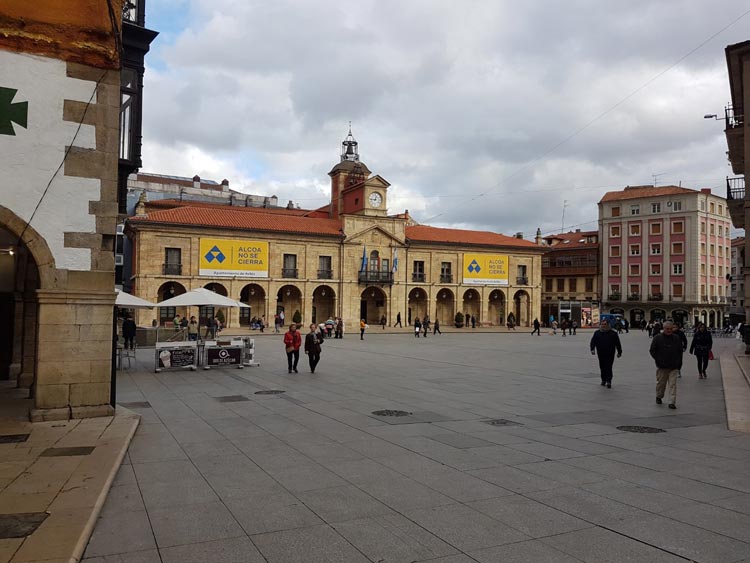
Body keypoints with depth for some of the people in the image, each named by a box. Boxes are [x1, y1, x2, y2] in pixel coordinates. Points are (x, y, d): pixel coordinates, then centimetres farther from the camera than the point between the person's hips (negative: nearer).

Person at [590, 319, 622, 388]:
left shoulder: (613, 333, 1)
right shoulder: (597, 333, 6)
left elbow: (617, 343, 6)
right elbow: (593, 341, 1)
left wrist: (619, 352, 8)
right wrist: (592, 349, -14)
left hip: (610, 354, -3)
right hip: (601, 354, 3)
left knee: (608, 367, -9)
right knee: (602, 367, 11)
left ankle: (608, 381, -8)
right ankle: (603, 380, 26)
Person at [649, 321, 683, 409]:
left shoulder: (677, 338, 6)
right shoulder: (657, 338, -3)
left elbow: (680, 351, 15)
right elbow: (652, 350, 0)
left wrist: (679, 363, 10)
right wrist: (658, 360, -7)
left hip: (674, 367, 1)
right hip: (662, 366, -1)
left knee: (673, 384, -6)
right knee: (661, 383, 12)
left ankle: (672, 402, -6)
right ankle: (659, 397, 34)